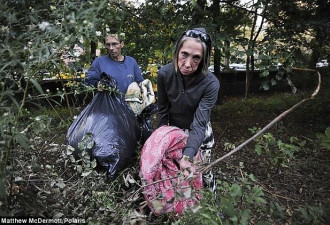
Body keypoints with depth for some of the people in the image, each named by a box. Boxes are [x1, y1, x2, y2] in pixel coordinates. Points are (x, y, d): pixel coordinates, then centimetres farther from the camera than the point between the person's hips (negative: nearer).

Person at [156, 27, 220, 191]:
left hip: (199, 133, -2)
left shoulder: (211, 84, -29)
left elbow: (199, 123, -33)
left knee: (202, 171, 12)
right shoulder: (165, 73, -22)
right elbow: (162, 110, -9)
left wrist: (187, 156, -45)